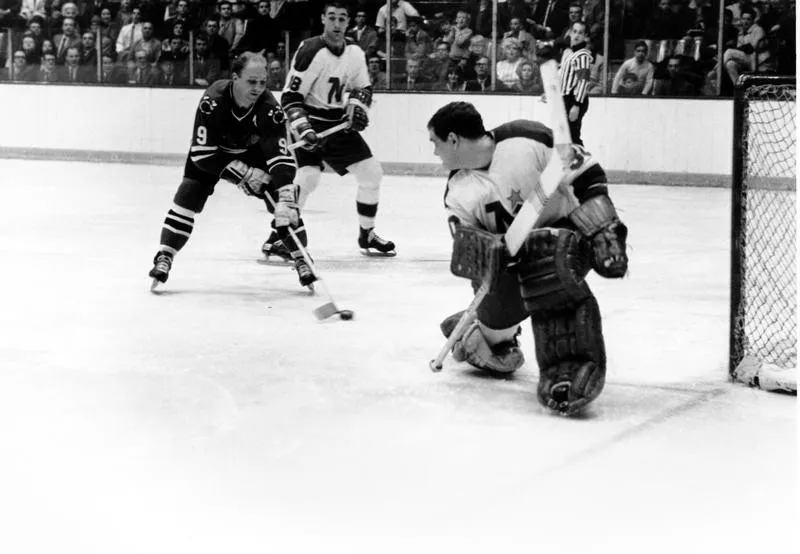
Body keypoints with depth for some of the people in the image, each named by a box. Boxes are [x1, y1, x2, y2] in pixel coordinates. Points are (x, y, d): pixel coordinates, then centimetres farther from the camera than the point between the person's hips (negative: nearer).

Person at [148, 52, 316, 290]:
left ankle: (301, 261, -1)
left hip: (253, 152, 1)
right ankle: (164, 258, -6)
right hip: (210, 151, -1)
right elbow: (202, 154, -32)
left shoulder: (269, 108, -32)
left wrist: (286, 199, -48)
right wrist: (243, 173, -33)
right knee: (188, 198, -18)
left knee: (283, 204, -14)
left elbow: (282, 158, -35)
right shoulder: (213, 100, -36)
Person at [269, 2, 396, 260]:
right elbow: (290, 97, -20)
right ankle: (276, 237, -16)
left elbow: (363, 88, 16)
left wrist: (357, 106, -5)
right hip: (309, 122, -7)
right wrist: (303, 129, -29)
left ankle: (367, 235, 23)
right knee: (308, 176, -25)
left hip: (339, 123, 7)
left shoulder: (355, 54, 0)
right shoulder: (310, 51, -20)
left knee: (372, 172, 6)